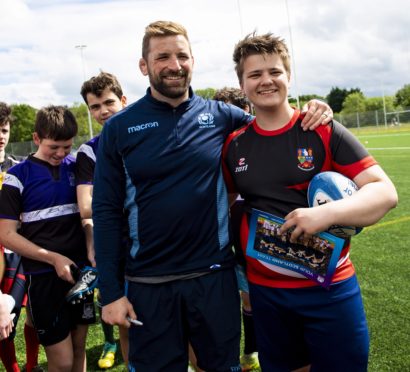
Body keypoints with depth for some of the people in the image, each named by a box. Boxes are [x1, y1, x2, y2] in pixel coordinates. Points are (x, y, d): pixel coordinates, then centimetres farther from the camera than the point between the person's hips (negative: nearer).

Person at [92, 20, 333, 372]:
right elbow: (106, 212, -4)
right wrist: (110, 291, -6)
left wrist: (311, 113, -7)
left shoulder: (221, 116, -1)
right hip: (148, 284, -1)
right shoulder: (119, 128, -4)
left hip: (214, 276, 1)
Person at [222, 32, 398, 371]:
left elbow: (385, 192, -12)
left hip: (329, 288, -2)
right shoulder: (233, 146, 2)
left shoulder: (324, 131, -8)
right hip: (265, 291, 3)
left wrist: (326, 213, -28)